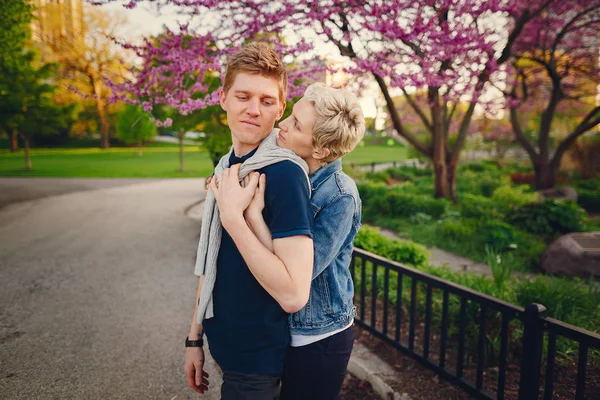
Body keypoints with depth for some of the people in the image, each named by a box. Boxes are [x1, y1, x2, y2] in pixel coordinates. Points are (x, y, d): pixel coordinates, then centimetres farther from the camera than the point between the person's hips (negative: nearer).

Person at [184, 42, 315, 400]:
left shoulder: (284, 172, -23)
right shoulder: (226, 166, 1)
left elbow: (294, 295, -29)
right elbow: (211, 263, 8)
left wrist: (233, 217, -30)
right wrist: (195, 336, 11)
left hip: (257, 357, -7)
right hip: (224, 345, 7)